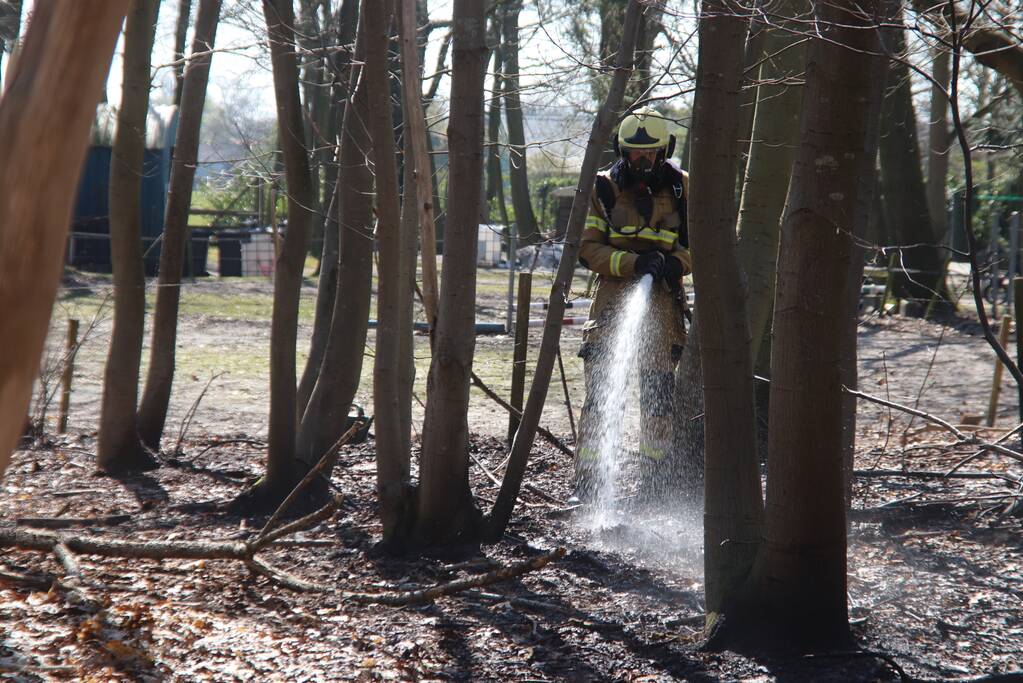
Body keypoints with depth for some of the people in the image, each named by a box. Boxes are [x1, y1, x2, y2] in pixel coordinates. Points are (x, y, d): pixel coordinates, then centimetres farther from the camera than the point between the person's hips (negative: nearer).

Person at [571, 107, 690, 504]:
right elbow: (588, 247, -2)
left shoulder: (681, 188, 4)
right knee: (600, 395, -6)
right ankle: (585, 484, -2)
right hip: (613, 298, -1)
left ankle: (652, 485, 15)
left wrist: (675, 263, -12)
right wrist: (633, 263, -17)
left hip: (663, 304, 1)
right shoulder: (605, 187, 1)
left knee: (658, 399, 5)